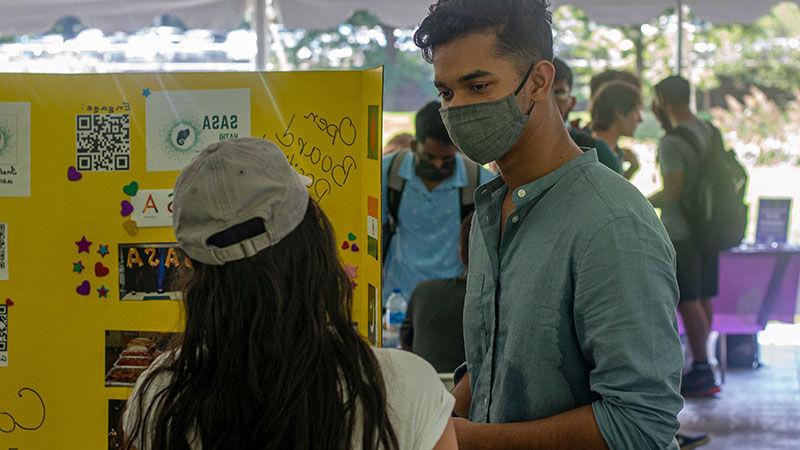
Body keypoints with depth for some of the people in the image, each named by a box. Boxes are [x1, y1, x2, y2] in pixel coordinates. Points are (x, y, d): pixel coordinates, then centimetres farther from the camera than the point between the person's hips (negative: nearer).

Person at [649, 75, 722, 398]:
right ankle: (700, 366, 21)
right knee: (702, 298, 13)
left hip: (680, 232, -8)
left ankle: (702, 371, -1)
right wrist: (663, 120, 20)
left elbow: (673, 192, -21)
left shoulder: (671, 143, -18)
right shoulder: (708, 132, 8)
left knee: (687, 301, -3)